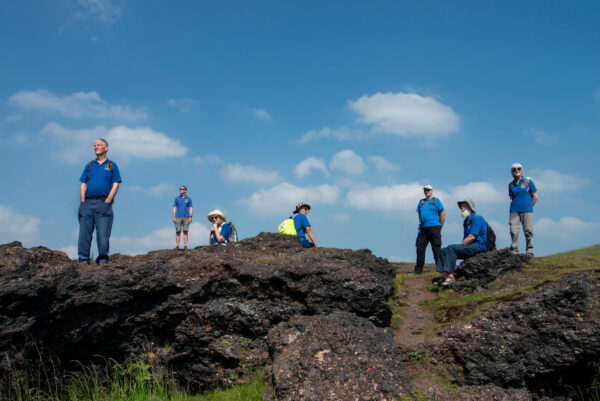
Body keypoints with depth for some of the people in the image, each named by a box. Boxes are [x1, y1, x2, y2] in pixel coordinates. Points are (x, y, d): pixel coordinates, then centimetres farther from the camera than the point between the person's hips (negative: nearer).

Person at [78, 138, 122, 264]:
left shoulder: (112, 166, 12)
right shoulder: (89, 166, 20)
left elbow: (115, 185, 3)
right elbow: (83, 185, 15)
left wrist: (107, 202, -9)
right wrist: (83, 202, 0)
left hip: (103, 203, -3)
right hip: (87, 203, 3)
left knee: (103, 234, -6)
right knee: (84, 233, -2)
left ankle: (102, 261, -2)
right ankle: (83, 260, 1)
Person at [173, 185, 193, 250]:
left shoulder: (188, 199, 7)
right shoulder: (177, 198, 10)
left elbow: (191, 208, 5)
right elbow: (174, 208, 9)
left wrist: (190, 217, -5)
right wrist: (174, 217, -1)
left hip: (186, 217, -1)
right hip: (178, 217, 1)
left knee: (185, 232, -2)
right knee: (178, 231, -2)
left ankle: (185, 245, 0)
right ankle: (177, 246, 0)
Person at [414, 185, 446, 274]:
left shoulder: (435, 201, 5)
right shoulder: (421, 202, 19)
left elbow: (443, 214, 3)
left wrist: (439, 227, 0)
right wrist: (420, 225, 11)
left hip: (434, 228, -5)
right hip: (423, 229, 5)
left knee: (436, 249, -5)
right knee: (420, 248, 2)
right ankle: (418, 269, 8)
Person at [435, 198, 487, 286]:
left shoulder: (476, 218, -8)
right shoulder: (466, 221, 22)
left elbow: (472, 237, -17)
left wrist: (460, 245, -11)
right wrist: (460, 246, 4)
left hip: (478, 246, -10)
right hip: (469, 247, 10)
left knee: (451, 248, -28)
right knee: (443, 251, -4)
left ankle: (450, 275, -35)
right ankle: (445, 276, -18)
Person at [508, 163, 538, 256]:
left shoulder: (528, 181, 4)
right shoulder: (511, 184, 12)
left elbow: (535, 197, 6)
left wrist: (529, 207, 7)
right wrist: (516, 205, 9)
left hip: (527, 211, -2)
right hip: (514, 211, 2)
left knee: (528, 231, -2)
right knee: (513, 231, -5)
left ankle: (530, 252, 4)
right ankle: (514, 251, 2)